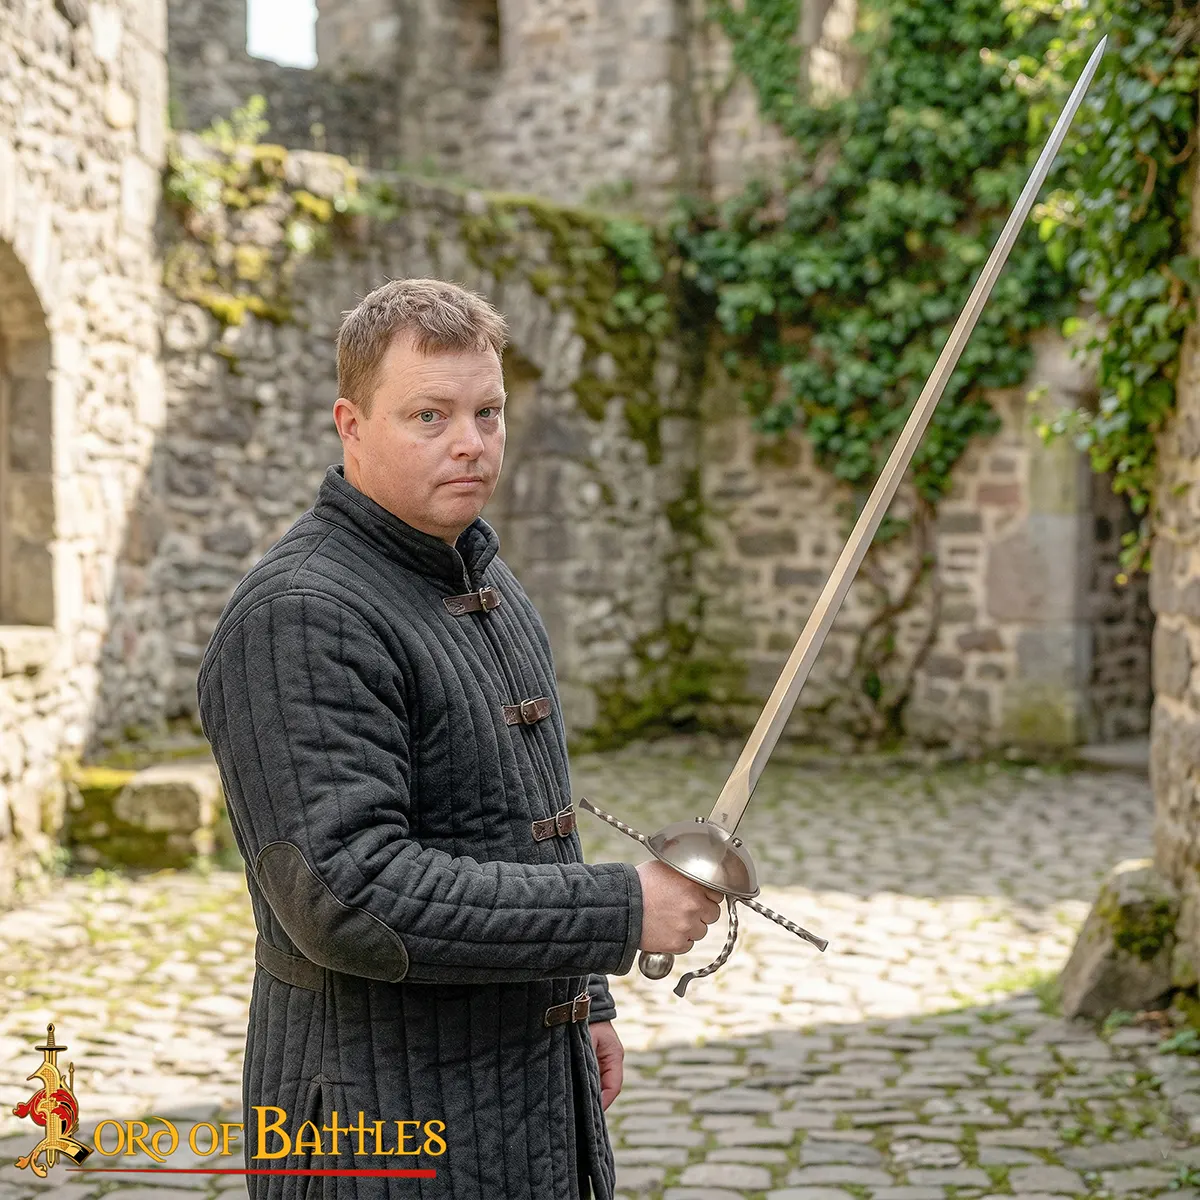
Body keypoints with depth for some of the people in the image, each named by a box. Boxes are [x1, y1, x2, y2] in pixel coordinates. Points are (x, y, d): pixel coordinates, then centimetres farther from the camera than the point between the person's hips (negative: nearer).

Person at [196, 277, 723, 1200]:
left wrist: (586, 999, 22)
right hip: (388, 1118, -8)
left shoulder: (483, 580, 11)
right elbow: (350, 896, -29)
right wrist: (621, 912, -25)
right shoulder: (298, 616, -20)